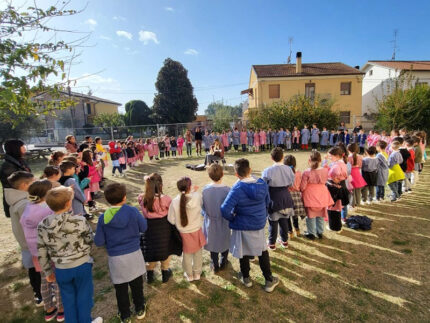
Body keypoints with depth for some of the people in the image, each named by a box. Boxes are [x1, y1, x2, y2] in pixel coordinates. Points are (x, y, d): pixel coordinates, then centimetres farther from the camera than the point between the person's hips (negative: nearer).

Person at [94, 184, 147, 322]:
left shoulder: (103, 218, -14)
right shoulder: (132, 211, -18)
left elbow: (98, 242, -8)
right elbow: (143, 228, -5)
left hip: (115, 258, 0)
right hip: (134, 254, 0)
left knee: (120, 288, 20)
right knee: (137, 284, 22)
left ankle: (125, 315, 38)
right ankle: (140, 310, 41)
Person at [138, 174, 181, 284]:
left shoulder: (142, 198, -16)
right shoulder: (165, 199, -25)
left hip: (149, 229, 3)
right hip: (164, 229, -2)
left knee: (151, 250, 24)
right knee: (165, 250, 22)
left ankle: (149, 275, 42)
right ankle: (165, 272, 41)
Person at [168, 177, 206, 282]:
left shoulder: (175, 202, -24)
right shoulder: (197, 197, -23)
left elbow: (171, 220, -13)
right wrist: (194, 191, 8)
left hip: (184, 233, 0)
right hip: (197, 231, 0)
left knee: (187, 255, 23)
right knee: (197, 253, 24)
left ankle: (189, 275, 43)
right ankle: (197, 273, 43)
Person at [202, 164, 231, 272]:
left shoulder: (205, 189, -19)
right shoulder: (227, 190, -25)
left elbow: (203, 206, -6)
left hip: (210, 222, 1)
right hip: (224, 221, -1)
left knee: (213, 242, 20)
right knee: (225, 241, 23)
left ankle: (215, 265, 35)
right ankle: (223, 263, 42)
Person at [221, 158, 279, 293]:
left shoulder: (237, 189, -26)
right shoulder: (262, 183, -11)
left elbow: (225, 210, -30)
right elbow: (267, 202, 4)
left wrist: (232, 218, -10)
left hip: (242, 226, -3)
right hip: (259, 224, 3)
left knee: (244, 252, 19)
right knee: (263, 251, 22)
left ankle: (246, 278, 39)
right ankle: (269, 280, 32)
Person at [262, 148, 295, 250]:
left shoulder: (267, 171, -20)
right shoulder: (289, 169, -8)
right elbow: (291, 183, 3)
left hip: (274, 199, -4)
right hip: (286, 198, 4)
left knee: (273, 222, 10)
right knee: (284, 220, 19)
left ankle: (272, 243, 23)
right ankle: (284, 241, 34)